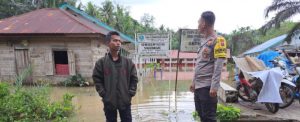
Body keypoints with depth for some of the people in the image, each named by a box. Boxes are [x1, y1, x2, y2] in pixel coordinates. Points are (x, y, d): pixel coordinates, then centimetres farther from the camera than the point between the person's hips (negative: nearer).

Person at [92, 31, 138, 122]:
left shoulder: (128, 62, 1)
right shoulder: (101, 62, -4)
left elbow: (134, 79, 4)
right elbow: (97, 79, -2)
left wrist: (131, 93, -4)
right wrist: (103, 94, -9)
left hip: (125, 101, 1)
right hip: (109, 101, -1)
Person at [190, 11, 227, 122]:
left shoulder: (217, 40, -8)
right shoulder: (204, 42, 17)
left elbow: (218, 66, -15)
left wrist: (214, 87, -20)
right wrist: (194, 82, 19)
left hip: (207, 87, -8)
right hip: (198, 86, 8)